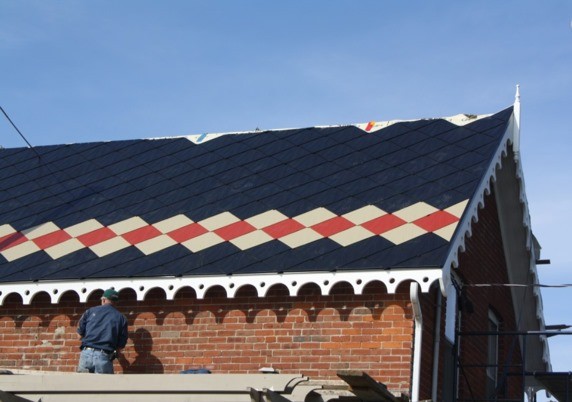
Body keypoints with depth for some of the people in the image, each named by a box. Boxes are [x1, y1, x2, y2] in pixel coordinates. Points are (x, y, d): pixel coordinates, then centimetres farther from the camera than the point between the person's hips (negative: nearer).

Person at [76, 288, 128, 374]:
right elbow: (121, 345, 4)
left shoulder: (90, 311, 11)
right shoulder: (121, 318, 7)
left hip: (86, 354, 2)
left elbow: (80, 335, 10)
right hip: (104, 357, -1)